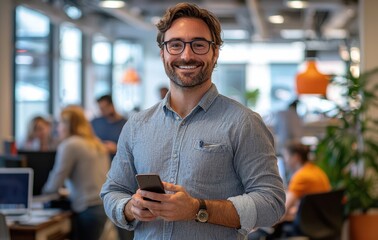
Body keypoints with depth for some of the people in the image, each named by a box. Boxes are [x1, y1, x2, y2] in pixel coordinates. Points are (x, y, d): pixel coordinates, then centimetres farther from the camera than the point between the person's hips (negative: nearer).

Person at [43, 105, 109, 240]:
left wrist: (45, 191, 12)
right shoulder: (96, 143, 17)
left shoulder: (69, 145, -8)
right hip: (104, 205, 8)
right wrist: (70, 191, 30)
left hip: (88, 209, -8)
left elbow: (54, 183, -8)